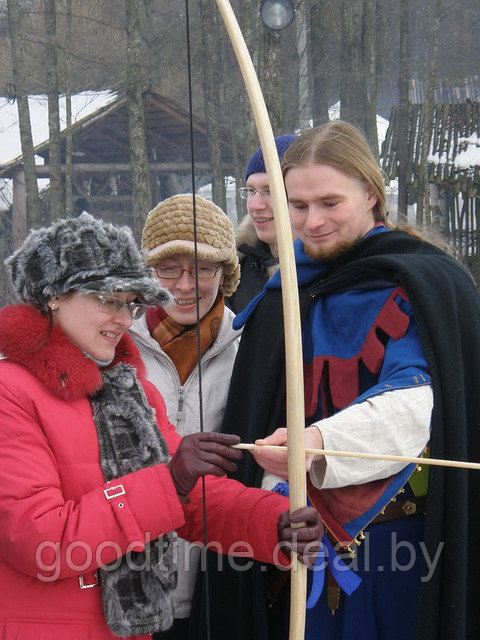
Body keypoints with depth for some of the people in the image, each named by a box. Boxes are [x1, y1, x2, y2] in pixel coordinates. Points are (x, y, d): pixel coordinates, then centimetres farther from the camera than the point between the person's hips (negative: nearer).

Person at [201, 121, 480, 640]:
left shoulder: (420, 282, -9)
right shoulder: (286, 294, 11)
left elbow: (415, 400, -26)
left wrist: (321, 442, -43)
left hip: (400, 534, -5)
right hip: (312, 537, 5)